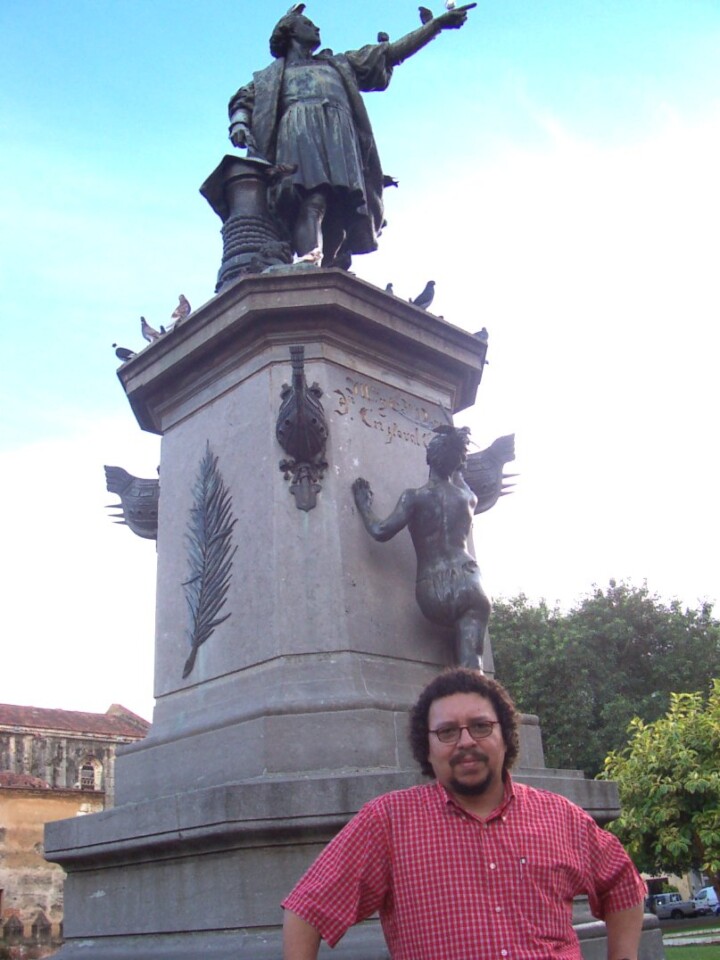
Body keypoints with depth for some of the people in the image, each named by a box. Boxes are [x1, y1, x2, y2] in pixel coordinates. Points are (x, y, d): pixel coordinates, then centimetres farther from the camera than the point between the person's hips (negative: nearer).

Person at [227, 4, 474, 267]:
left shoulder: (339, 65, 41)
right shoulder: (271, 76, 33)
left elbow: (392, 53, 38)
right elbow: (242, 102, 19)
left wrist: (438, 23, 34)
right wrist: (239, 124, -6)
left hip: (340, 135, 4)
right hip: (300, 131, -4)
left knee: (343, 211, -19)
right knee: (313, 200, -31)